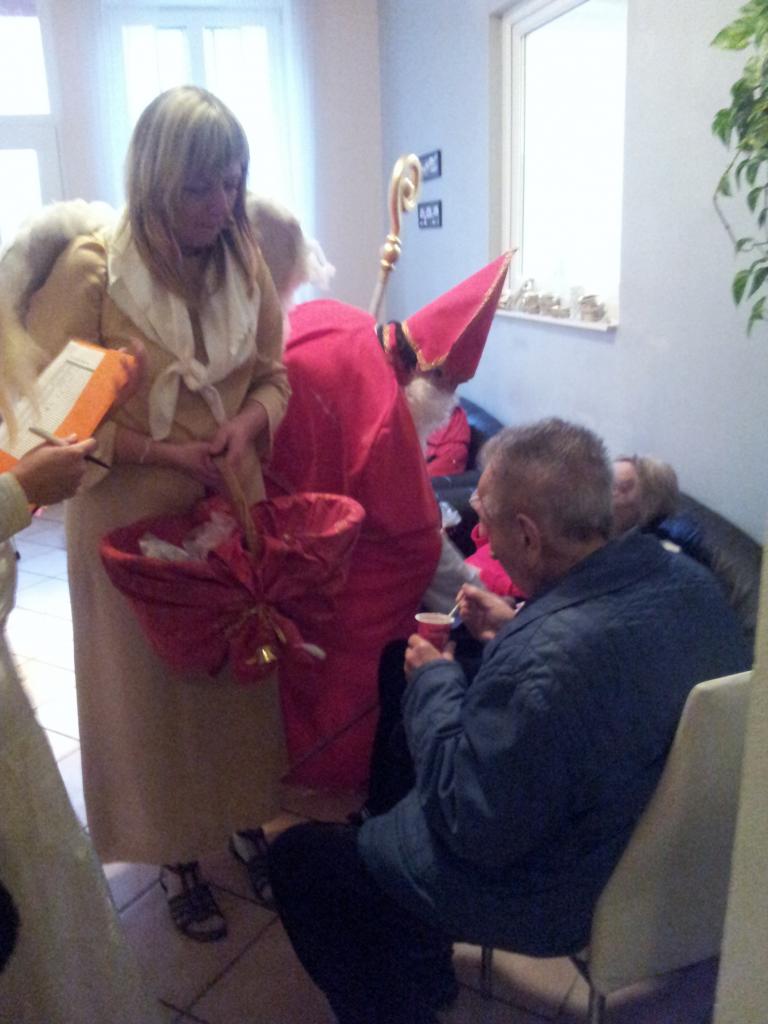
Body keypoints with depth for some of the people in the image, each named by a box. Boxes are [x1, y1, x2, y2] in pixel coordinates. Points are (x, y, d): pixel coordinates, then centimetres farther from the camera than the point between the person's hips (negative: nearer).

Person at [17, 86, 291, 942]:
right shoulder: (91, 268, -14)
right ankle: (174, 855, 35)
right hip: (135, 518, -3)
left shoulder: (246, 260, -1)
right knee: (152, 687, 12)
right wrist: (170, 454, -19)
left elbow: (273, 374, 8)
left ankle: (245, 821, 41)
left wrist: (248, 424, -14)